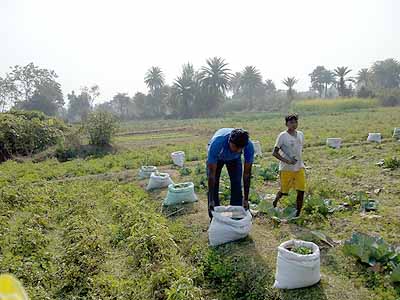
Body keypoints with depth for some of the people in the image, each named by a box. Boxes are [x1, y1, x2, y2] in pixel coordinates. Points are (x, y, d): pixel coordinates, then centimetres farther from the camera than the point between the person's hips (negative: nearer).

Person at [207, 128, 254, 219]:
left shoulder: (249, 146, -37)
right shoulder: (217, 143, -44)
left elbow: (247, 173, -25)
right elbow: (211, 174, -38)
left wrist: (246, 199, -23)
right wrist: (211, 200, -38)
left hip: (234, 159, 2)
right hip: (217, 157, -1)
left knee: (237, 185, -8)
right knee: (213, 185, -8)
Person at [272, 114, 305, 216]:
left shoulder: (301, 135, 6)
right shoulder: (282, 136, -11)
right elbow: (275, 153, -11)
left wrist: (298, 160, 13)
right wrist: (286, 161, -21)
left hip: (299, 167, 5)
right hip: (286, 169, -5)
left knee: (301, 191, 1)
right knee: (283, 191, 5)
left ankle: (297, 214, 14)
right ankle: (274, 203, 36)